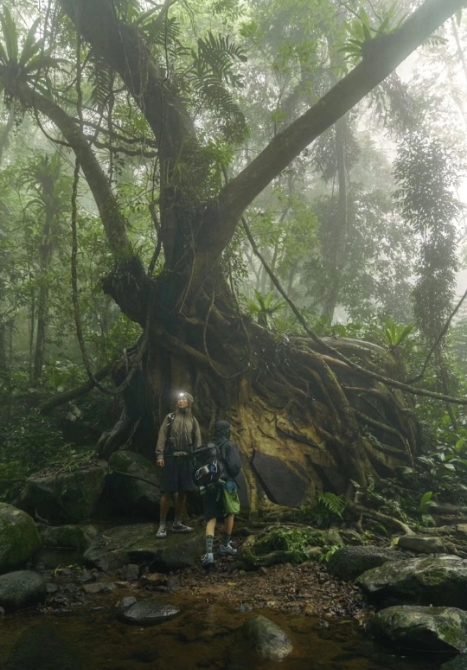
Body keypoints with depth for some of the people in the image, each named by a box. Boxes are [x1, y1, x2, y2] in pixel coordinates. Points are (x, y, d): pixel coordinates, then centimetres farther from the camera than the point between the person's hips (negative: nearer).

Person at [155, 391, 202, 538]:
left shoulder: (193, 421, 11)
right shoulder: (170, 418, 6)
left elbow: (197, 441, 9)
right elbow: (162, 436, 0)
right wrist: (159, 455, -10)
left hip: (186, 459, 3)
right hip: (171, 457, -3)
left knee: (183, 492, 6)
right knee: (168, 491, -6)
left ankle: (177, 523, 16)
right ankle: (162, 525, 0)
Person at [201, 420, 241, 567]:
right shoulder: (230, 446, -5)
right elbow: (235, 466, -14)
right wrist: (231, 477, 6)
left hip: (208, 485, 4)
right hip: (225, 483, -4)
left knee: (211, 519, 4)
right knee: (230, 513, 20)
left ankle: (209, 553, -12)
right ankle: (225, 546, 25)